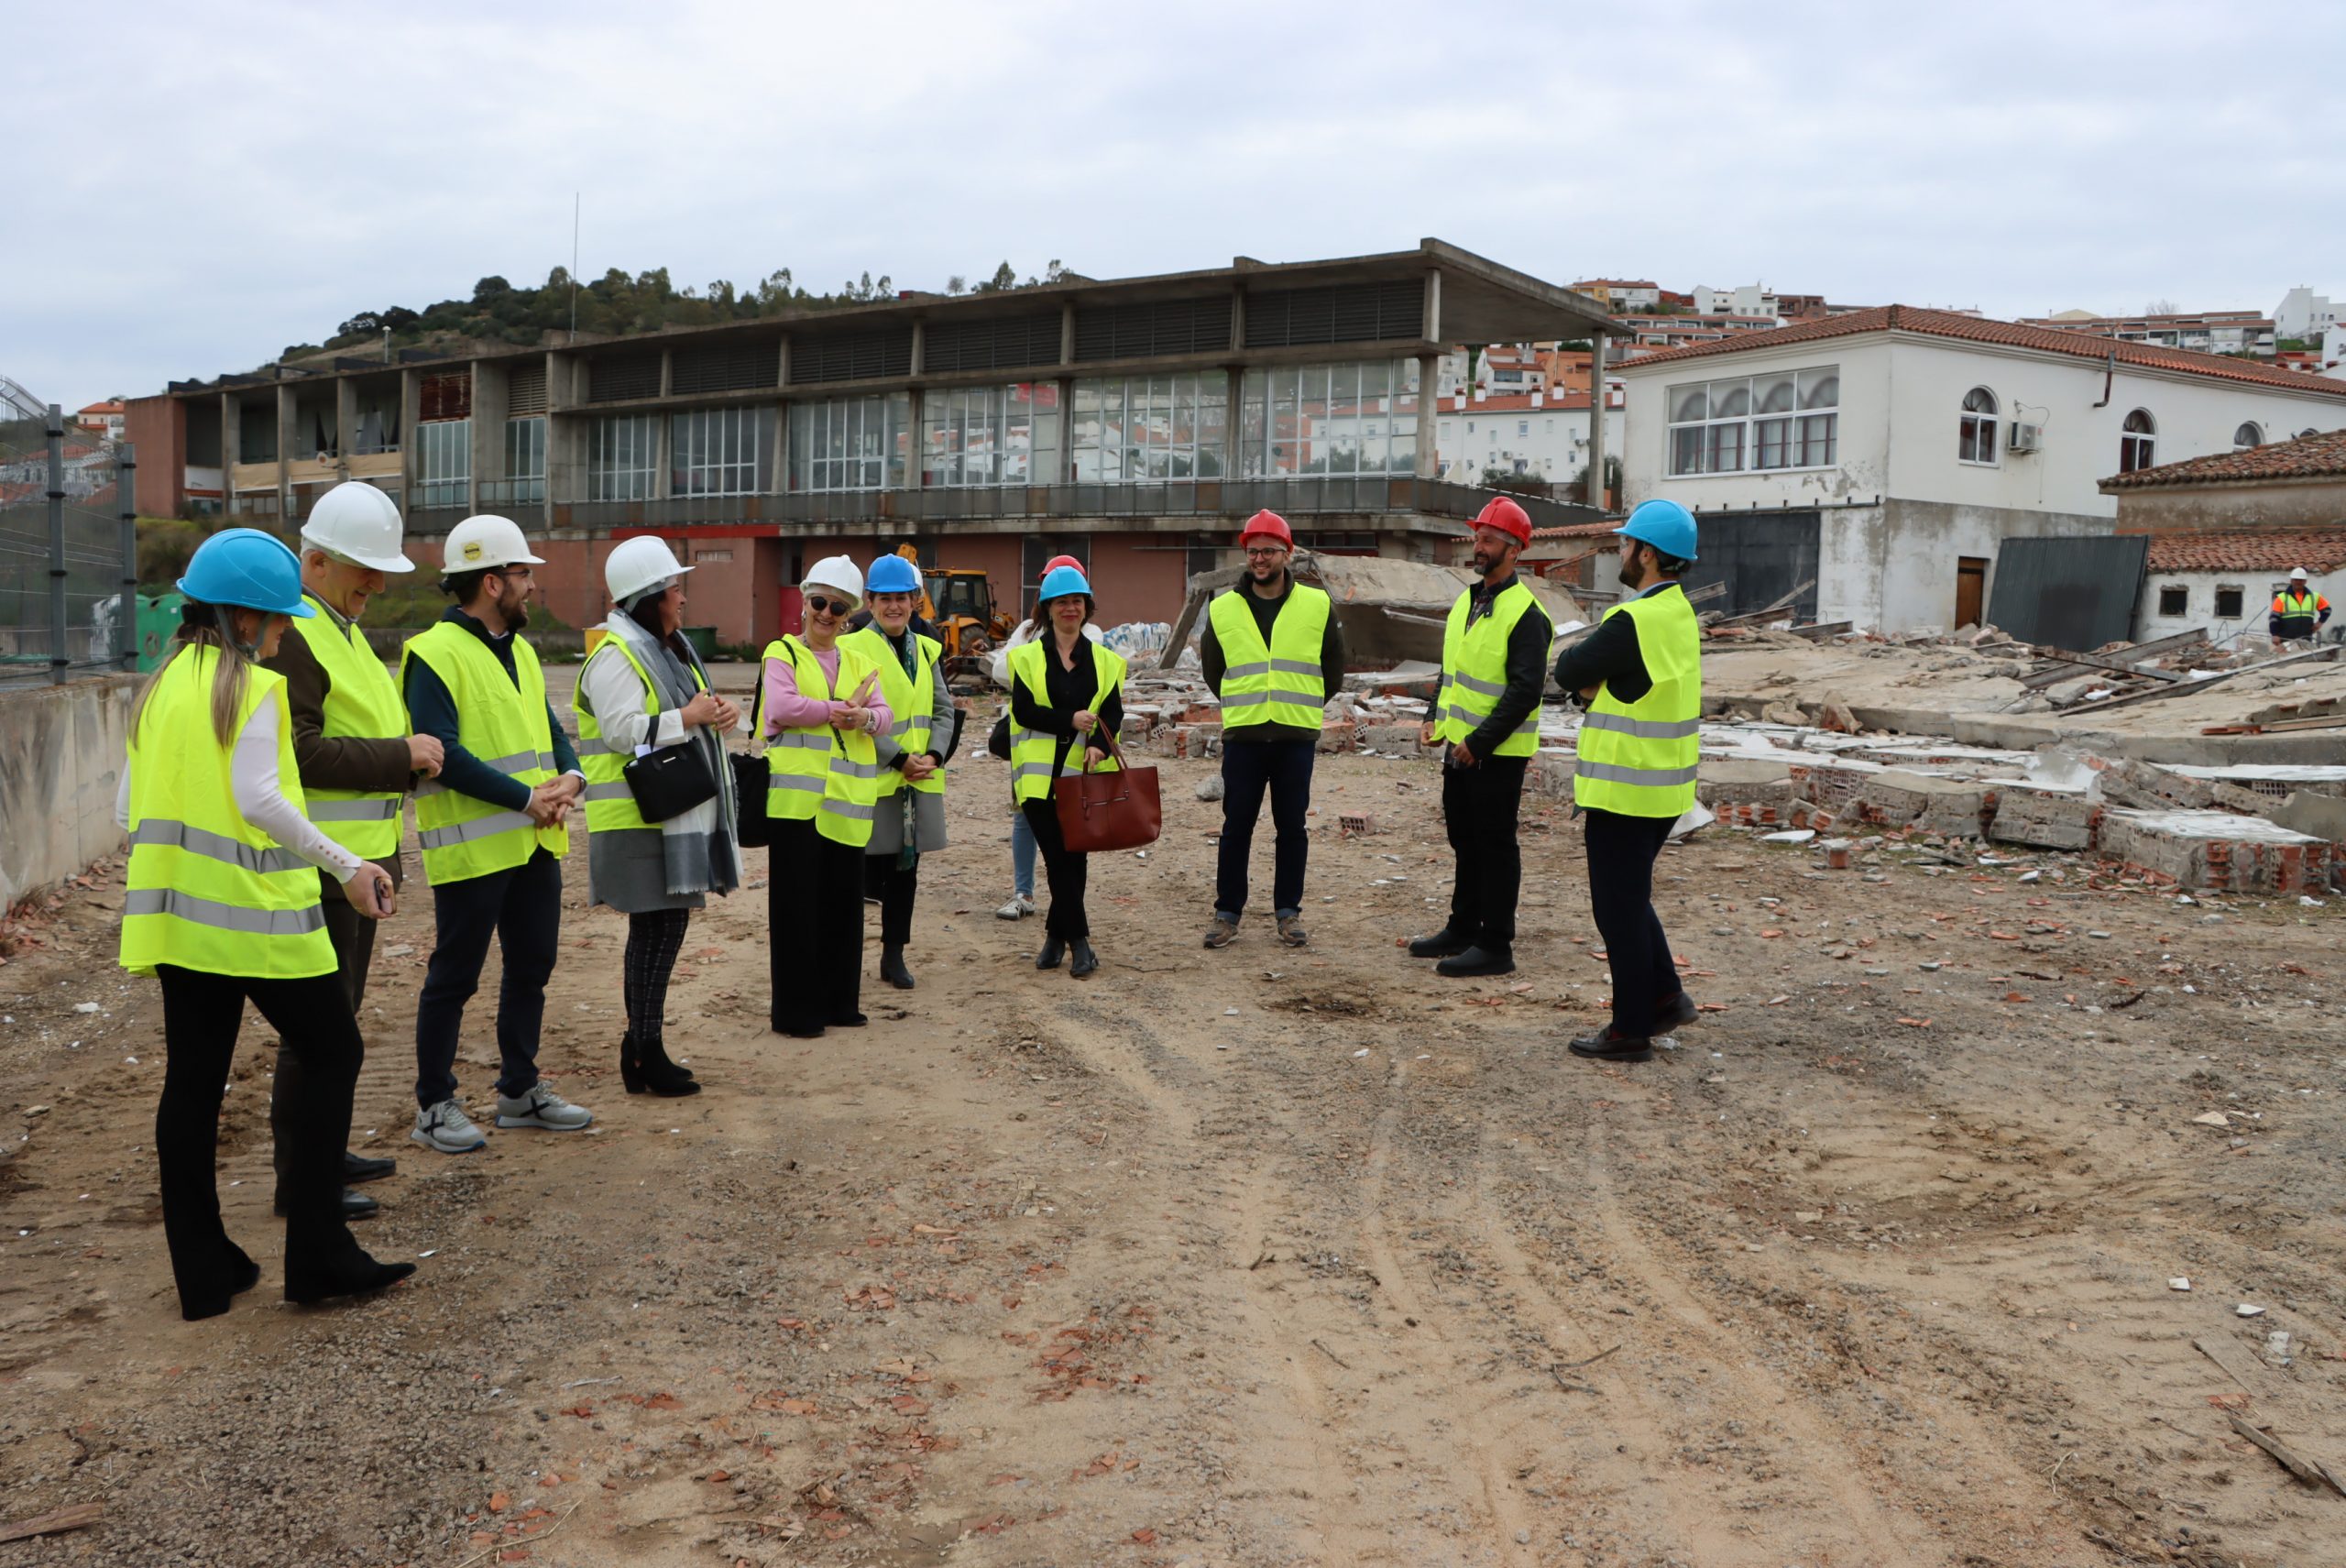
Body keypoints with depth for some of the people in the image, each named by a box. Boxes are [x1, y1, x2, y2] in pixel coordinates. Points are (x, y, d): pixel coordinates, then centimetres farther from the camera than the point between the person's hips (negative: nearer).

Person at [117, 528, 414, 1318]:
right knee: (330, 1053, 5)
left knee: (193, 1078, 10)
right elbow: (260, 799, -19)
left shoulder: (160, 688, 12)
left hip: (177, 913, 7)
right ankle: (317, 1254, 4)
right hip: (255, 911, -7)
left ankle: (204, 1271, 18)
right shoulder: (255, 687, -10)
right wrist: (348, 866, -16)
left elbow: (128, 808, 11)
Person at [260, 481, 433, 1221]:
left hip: (356, 858, 10)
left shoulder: (342, 628, 17)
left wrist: (410, 752, 7)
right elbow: (297, 751, -24)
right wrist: (400, 756, -21)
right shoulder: (288, 634, -16)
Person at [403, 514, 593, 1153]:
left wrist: (569, 777, -6)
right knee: (454, 976, 2)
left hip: (537, 841, 9)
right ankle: (434, 1105, 14)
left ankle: (520, 1089, 29)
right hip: (473, 847, -8)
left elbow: (548, 725, 16)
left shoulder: (520, 651, 15)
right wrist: (526, 797, -21)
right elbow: (442, 752, -21)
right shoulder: (435, 654, -13)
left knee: (531, 966, 15)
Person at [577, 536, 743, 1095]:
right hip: (641, 822, -10)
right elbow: (624, 731, -23)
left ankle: (642, 1041, 22)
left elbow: (695, 716, 25)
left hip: (681, 816, 10)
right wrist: (689, 718, -18)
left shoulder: (672, 648, 18)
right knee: (655, 932, -6)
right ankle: (645, 1054, 2)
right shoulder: (616, 656, -13)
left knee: (664, 929, 13)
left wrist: (720, 713, 3)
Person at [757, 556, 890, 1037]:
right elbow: (781, 707, -16)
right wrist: (838, 709, -11)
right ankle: (795, 1010, 7)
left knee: (843, 901, 10)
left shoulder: (859, 662, 16)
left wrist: (864, 717, -18)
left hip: (846, 799, 5)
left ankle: (838, 1000, 22)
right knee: (796, 902, -1)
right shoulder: (783, 653, 2)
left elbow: (883, 715, 3)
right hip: (795, 794, -5)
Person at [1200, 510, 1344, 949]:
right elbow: (1212, 670, 18)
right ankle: (1227, 911, 13)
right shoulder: (1223, 609, 5)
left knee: (1292, 827, 6)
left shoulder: (1316, 605, 4)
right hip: (1242, 737, 0)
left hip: (1297, 737, 0)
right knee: (1236, 827, 3)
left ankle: (1288, 911, 17)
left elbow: (1333, 668, 14)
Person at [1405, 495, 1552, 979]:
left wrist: (1480, 741, -21)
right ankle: (1463, 930, 30)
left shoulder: (1525, 613, -15)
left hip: (1497, 753, -9)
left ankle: (1495, 947, 6)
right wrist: (1436, 719, 10)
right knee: (1465, 842, 18)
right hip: (1459, 748, 9)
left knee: (1495, 848, -2)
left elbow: (1525, 690, -21)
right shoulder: (1467, 602, 13)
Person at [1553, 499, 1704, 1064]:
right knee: (1630, 897, 22)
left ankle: (1631, 1028, 10)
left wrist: (1577, 655, 5)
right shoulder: (1679, 612, 10)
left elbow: (1568, 672, -12)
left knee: (1619, 906, 1)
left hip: (1625, 789, -9)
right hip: (1662, 786, 9)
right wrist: (1596, 684, -5)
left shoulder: (1633, 621, -22)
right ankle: (1665, 996, 26)